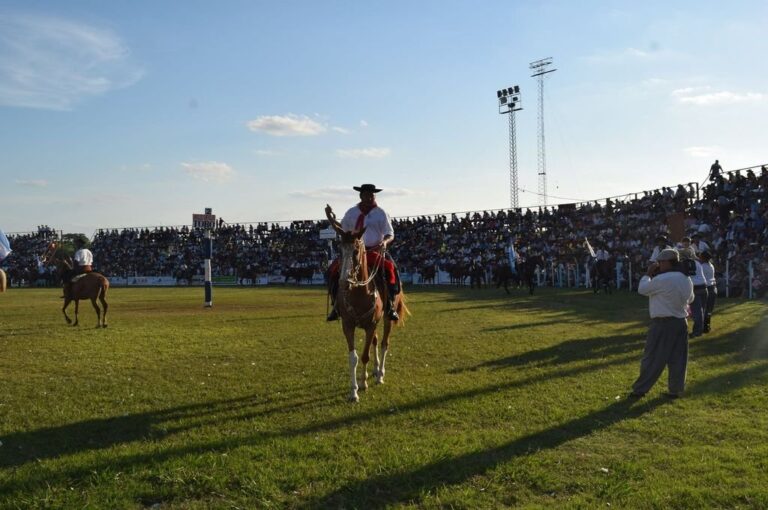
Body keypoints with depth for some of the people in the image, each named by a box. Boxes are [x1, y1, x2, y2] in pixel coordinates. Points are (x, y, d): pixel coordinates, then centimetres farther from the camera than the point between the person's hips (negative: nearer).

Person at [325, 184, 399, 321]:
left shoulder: (381, 213, 3)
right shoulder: (352, 212, 11)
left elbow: (390, 234, 1)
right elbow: (342, 229, 22)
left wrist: (385, 242, -21)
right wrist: (330, 217, 10)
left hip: (374, 252, -3)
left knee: (389, 268, -30)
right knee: (333, 270, -15)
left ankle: (390, 306, -18)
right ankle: (336, 305, 0)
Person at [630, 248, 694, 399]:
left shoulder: (662, 279, -19)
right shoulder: (686, 280, 5)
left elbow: (642, 289, -8)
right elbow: (690, 299, 21)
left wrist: (648, 274, 4)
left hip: (662, 324, -7)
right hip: (681, 322, 7)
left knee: (652, 358, 1)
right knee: (678, 359, 9)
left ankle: (640, 389, 8)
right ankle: (675, 390, 14)